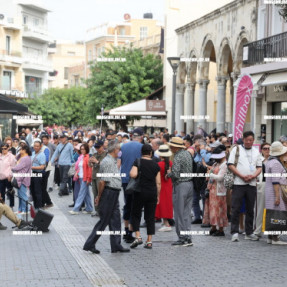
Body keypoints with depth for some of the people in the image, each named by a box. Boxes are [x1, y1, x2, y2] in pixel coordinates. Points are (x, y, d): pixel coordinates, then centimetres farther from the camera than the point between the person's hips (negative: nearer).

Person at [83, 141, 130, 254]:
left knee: (115, 219, 11)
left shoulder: (113, 161, 16)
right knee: (103, 221, -3)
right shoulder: (107, 162, -17)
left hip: (114, 194, 10)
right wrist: (99, 196, -14)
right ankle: (89, 245, 4)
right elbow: (102, 181, -20)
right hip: (109, 193, -10)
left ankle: (116, 245, 15)